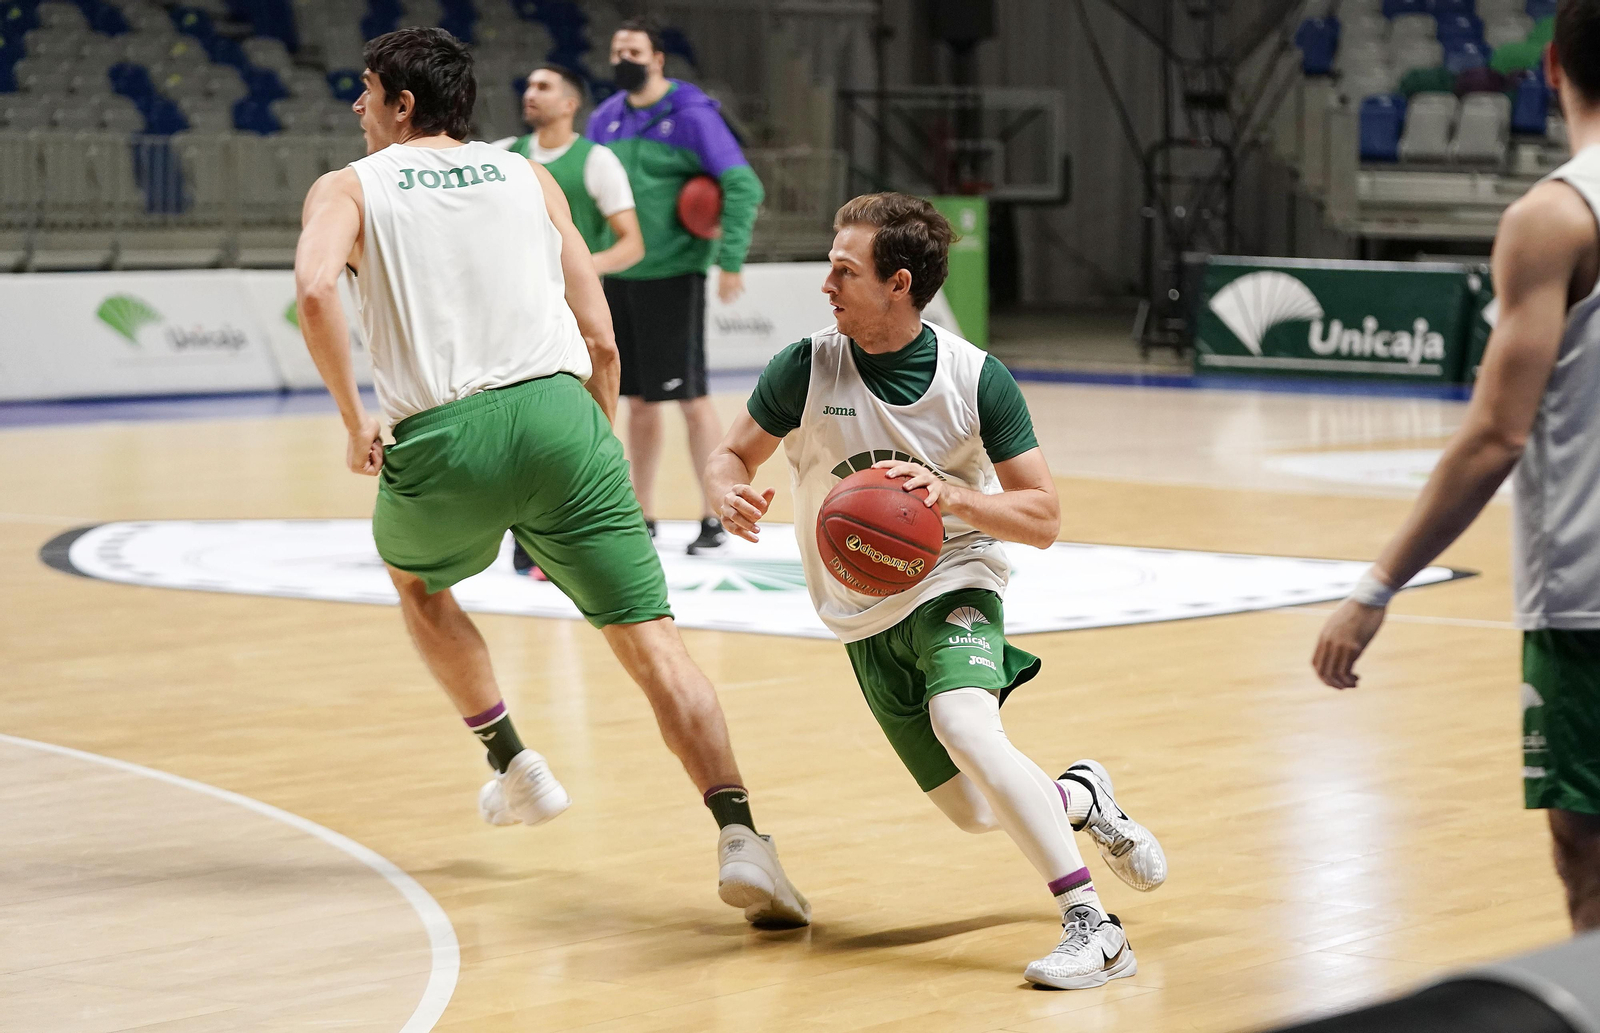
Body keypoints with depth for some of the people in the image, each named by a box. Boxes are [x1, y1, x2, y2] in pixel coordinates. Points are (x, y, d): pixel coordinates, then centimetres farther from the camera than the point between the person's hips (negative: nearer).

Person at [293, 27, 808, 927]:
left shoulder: (349, 188, 14)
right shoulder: (528, 176, 22)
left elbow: (315, 288, -10)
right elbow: (600, 340, 16)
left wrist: (354, 417, -1)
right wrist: (597, 446, 28)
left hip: (440, 437, -1)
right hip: (556, 413, 1)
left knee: (417, 580, 33)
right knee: (651, 640, -2)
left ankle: (513, 763, 33)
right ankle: (740, 836, -19)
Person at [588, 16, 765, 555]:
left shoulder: (690, 114, -10)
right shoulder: (605, 119, 10)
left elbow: (743, 186, -15)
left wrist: (731, 261, -20)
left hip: (672, 276, -6)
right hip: (618, 277, 6)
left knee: (691, 399, -3)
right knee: (639, 403, 11)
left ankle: (715, 519, 5)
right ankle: (642, 519, 19)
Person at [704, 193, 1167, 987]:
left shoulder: (976, 378, -15)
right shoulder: (807, 368, -12)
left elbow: (1042, 519, -10)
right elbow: (731, 454, 2)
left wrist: (951, 495, -28)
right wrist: (729, 494, -22)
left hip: (953, 583, -3)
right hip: (865, 618, 3)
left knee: (963, 724, -34)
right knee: (973, 810, 4)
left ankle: (1093, 926, -29)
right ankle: (1081, 798, 39)